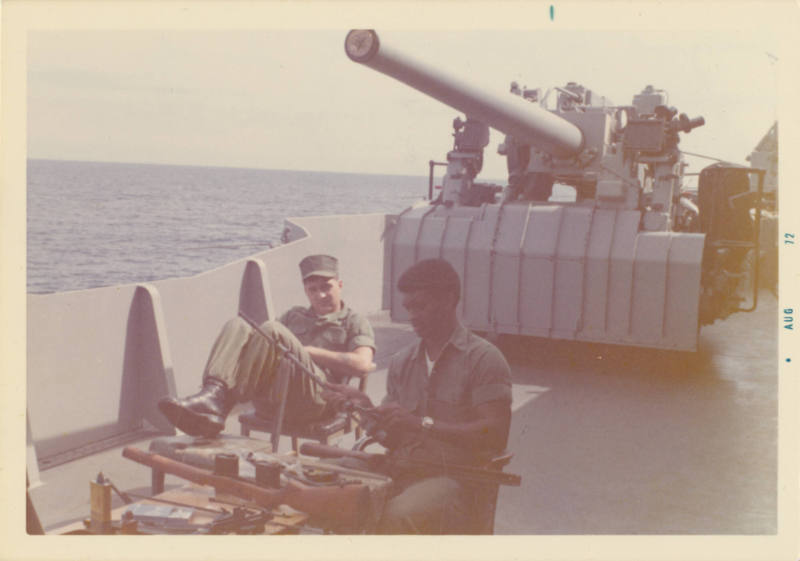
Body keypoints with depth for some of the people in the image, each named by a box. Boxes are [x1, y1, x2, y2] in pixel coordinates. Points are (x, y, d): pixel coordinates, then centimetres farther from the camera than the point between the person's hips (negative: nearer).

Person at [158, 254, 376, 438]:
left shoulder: (355, 323, 18)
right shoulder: (294, 316, 36)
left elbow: (362, 364, -1)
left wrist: (309, 352, -1)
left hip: (316, 400, -5)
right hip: (271, 400, 5)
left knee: (271, 330, -28)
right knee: (237, 325, -16)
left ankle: (220, 402, -37)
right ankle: (214, 392, -41)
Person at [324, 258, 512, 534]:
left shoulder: (483, 358, -1)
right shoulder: (402, 361, 19)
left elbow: (496, 434, -13)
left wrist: (422, 424, -18)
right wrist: (367, 410, -4)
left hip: (455, 478, -5)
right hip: (399, 473, 5)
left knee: (397, 516, -35)